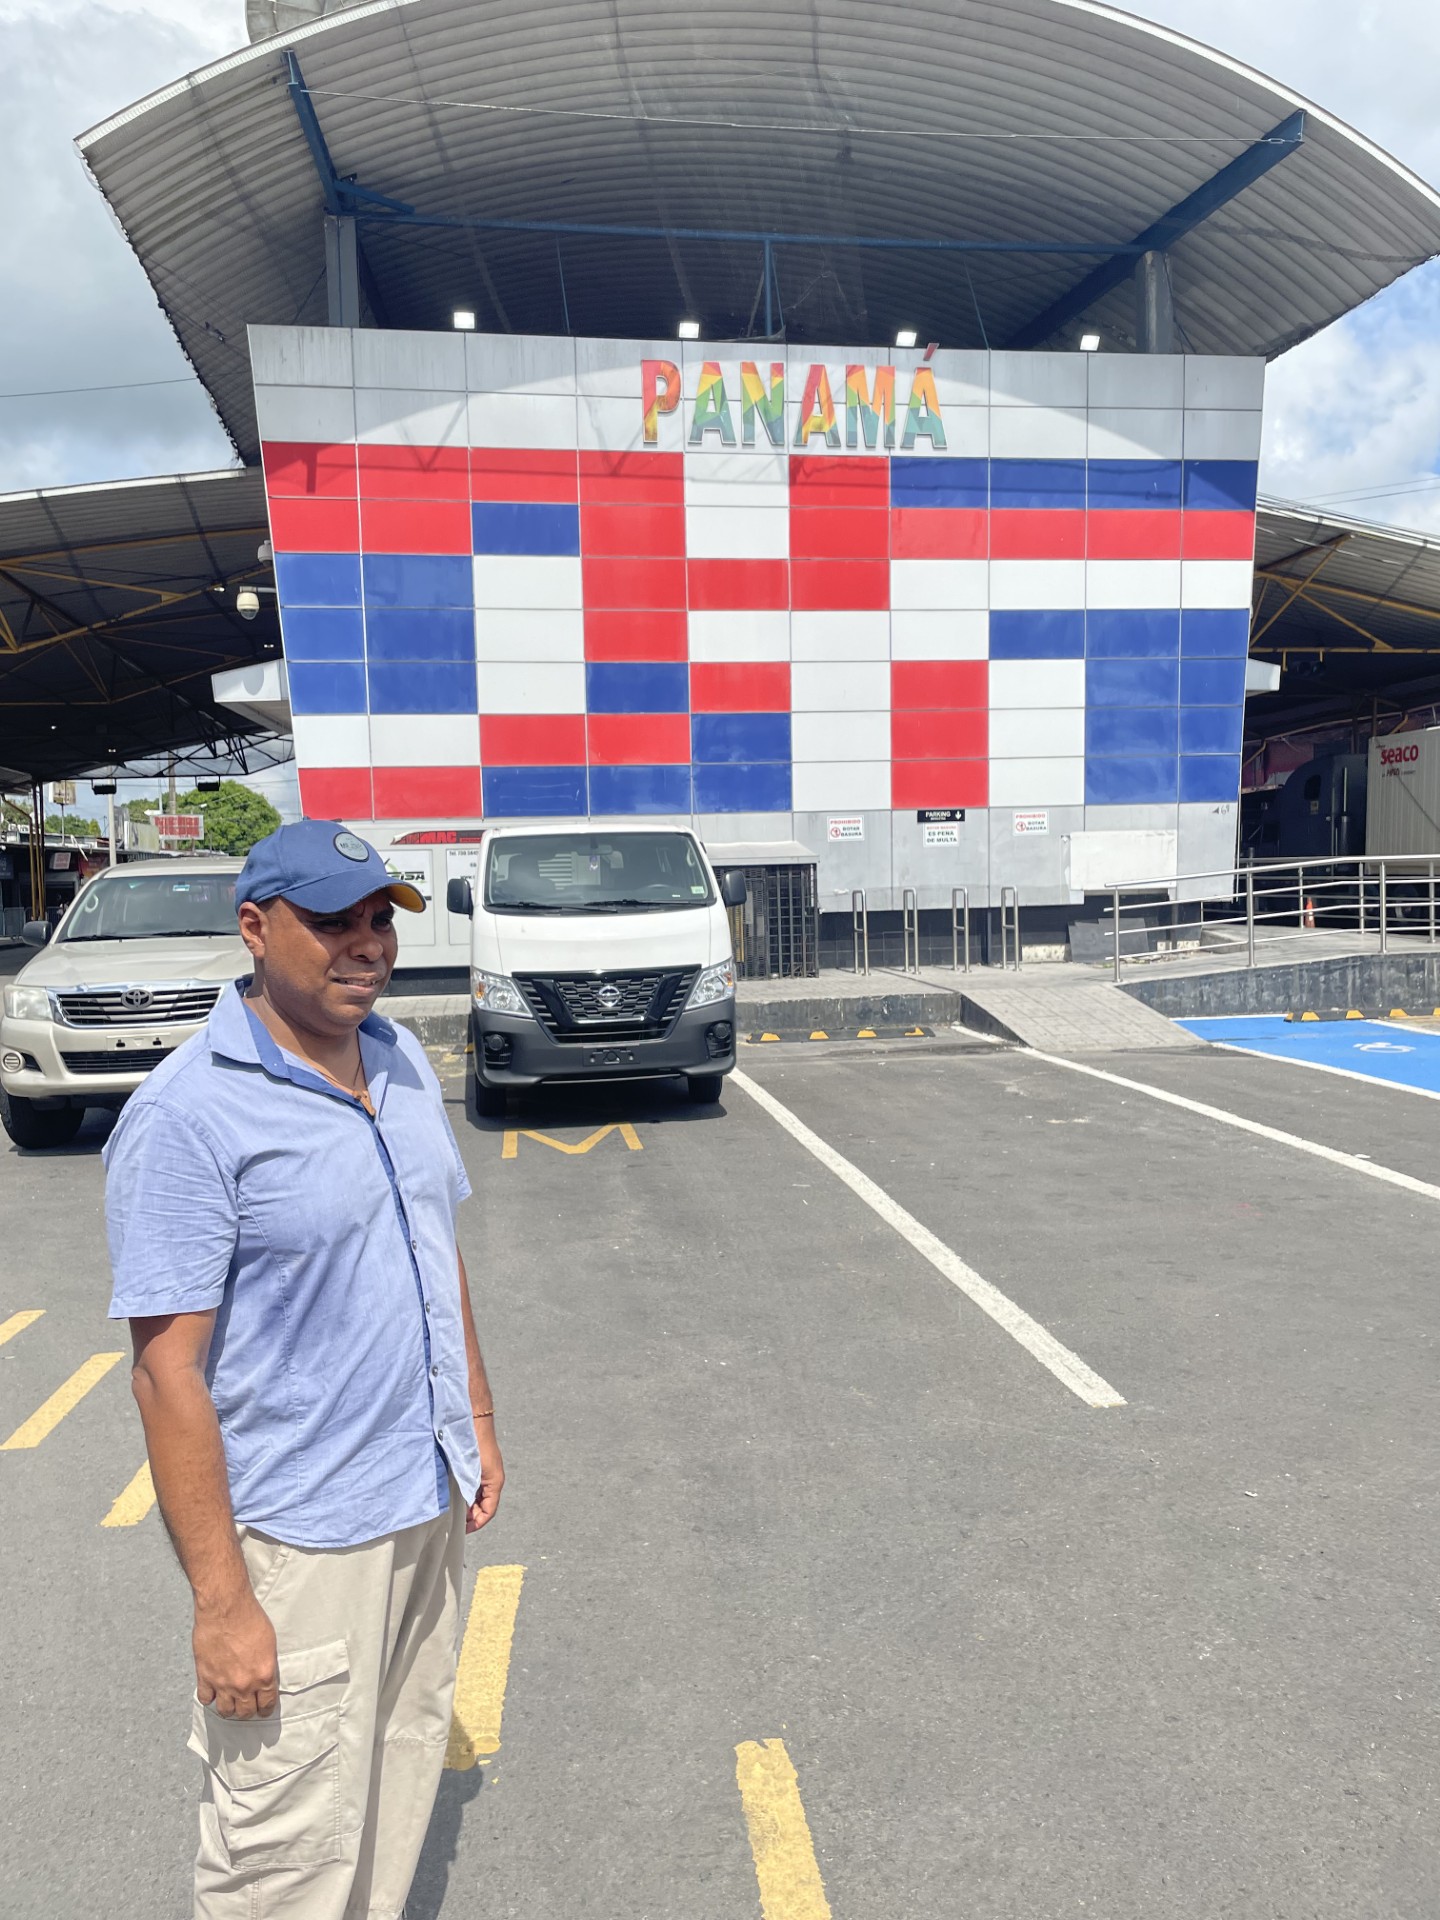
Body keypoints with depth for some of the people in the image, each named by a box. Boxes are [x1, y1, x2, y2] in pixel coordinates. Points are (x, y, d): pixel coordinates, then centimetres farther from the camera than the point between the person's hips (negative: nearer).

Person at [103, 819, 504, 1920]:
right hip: (300, 1540, -7)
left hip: (429, 1500, 7)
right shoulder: (188, 1115, -21)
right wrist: (222, 1603, -18)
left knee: (407, 1768, 25)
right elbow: (168, 1373, -20)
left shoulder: (402, 1061, 2)